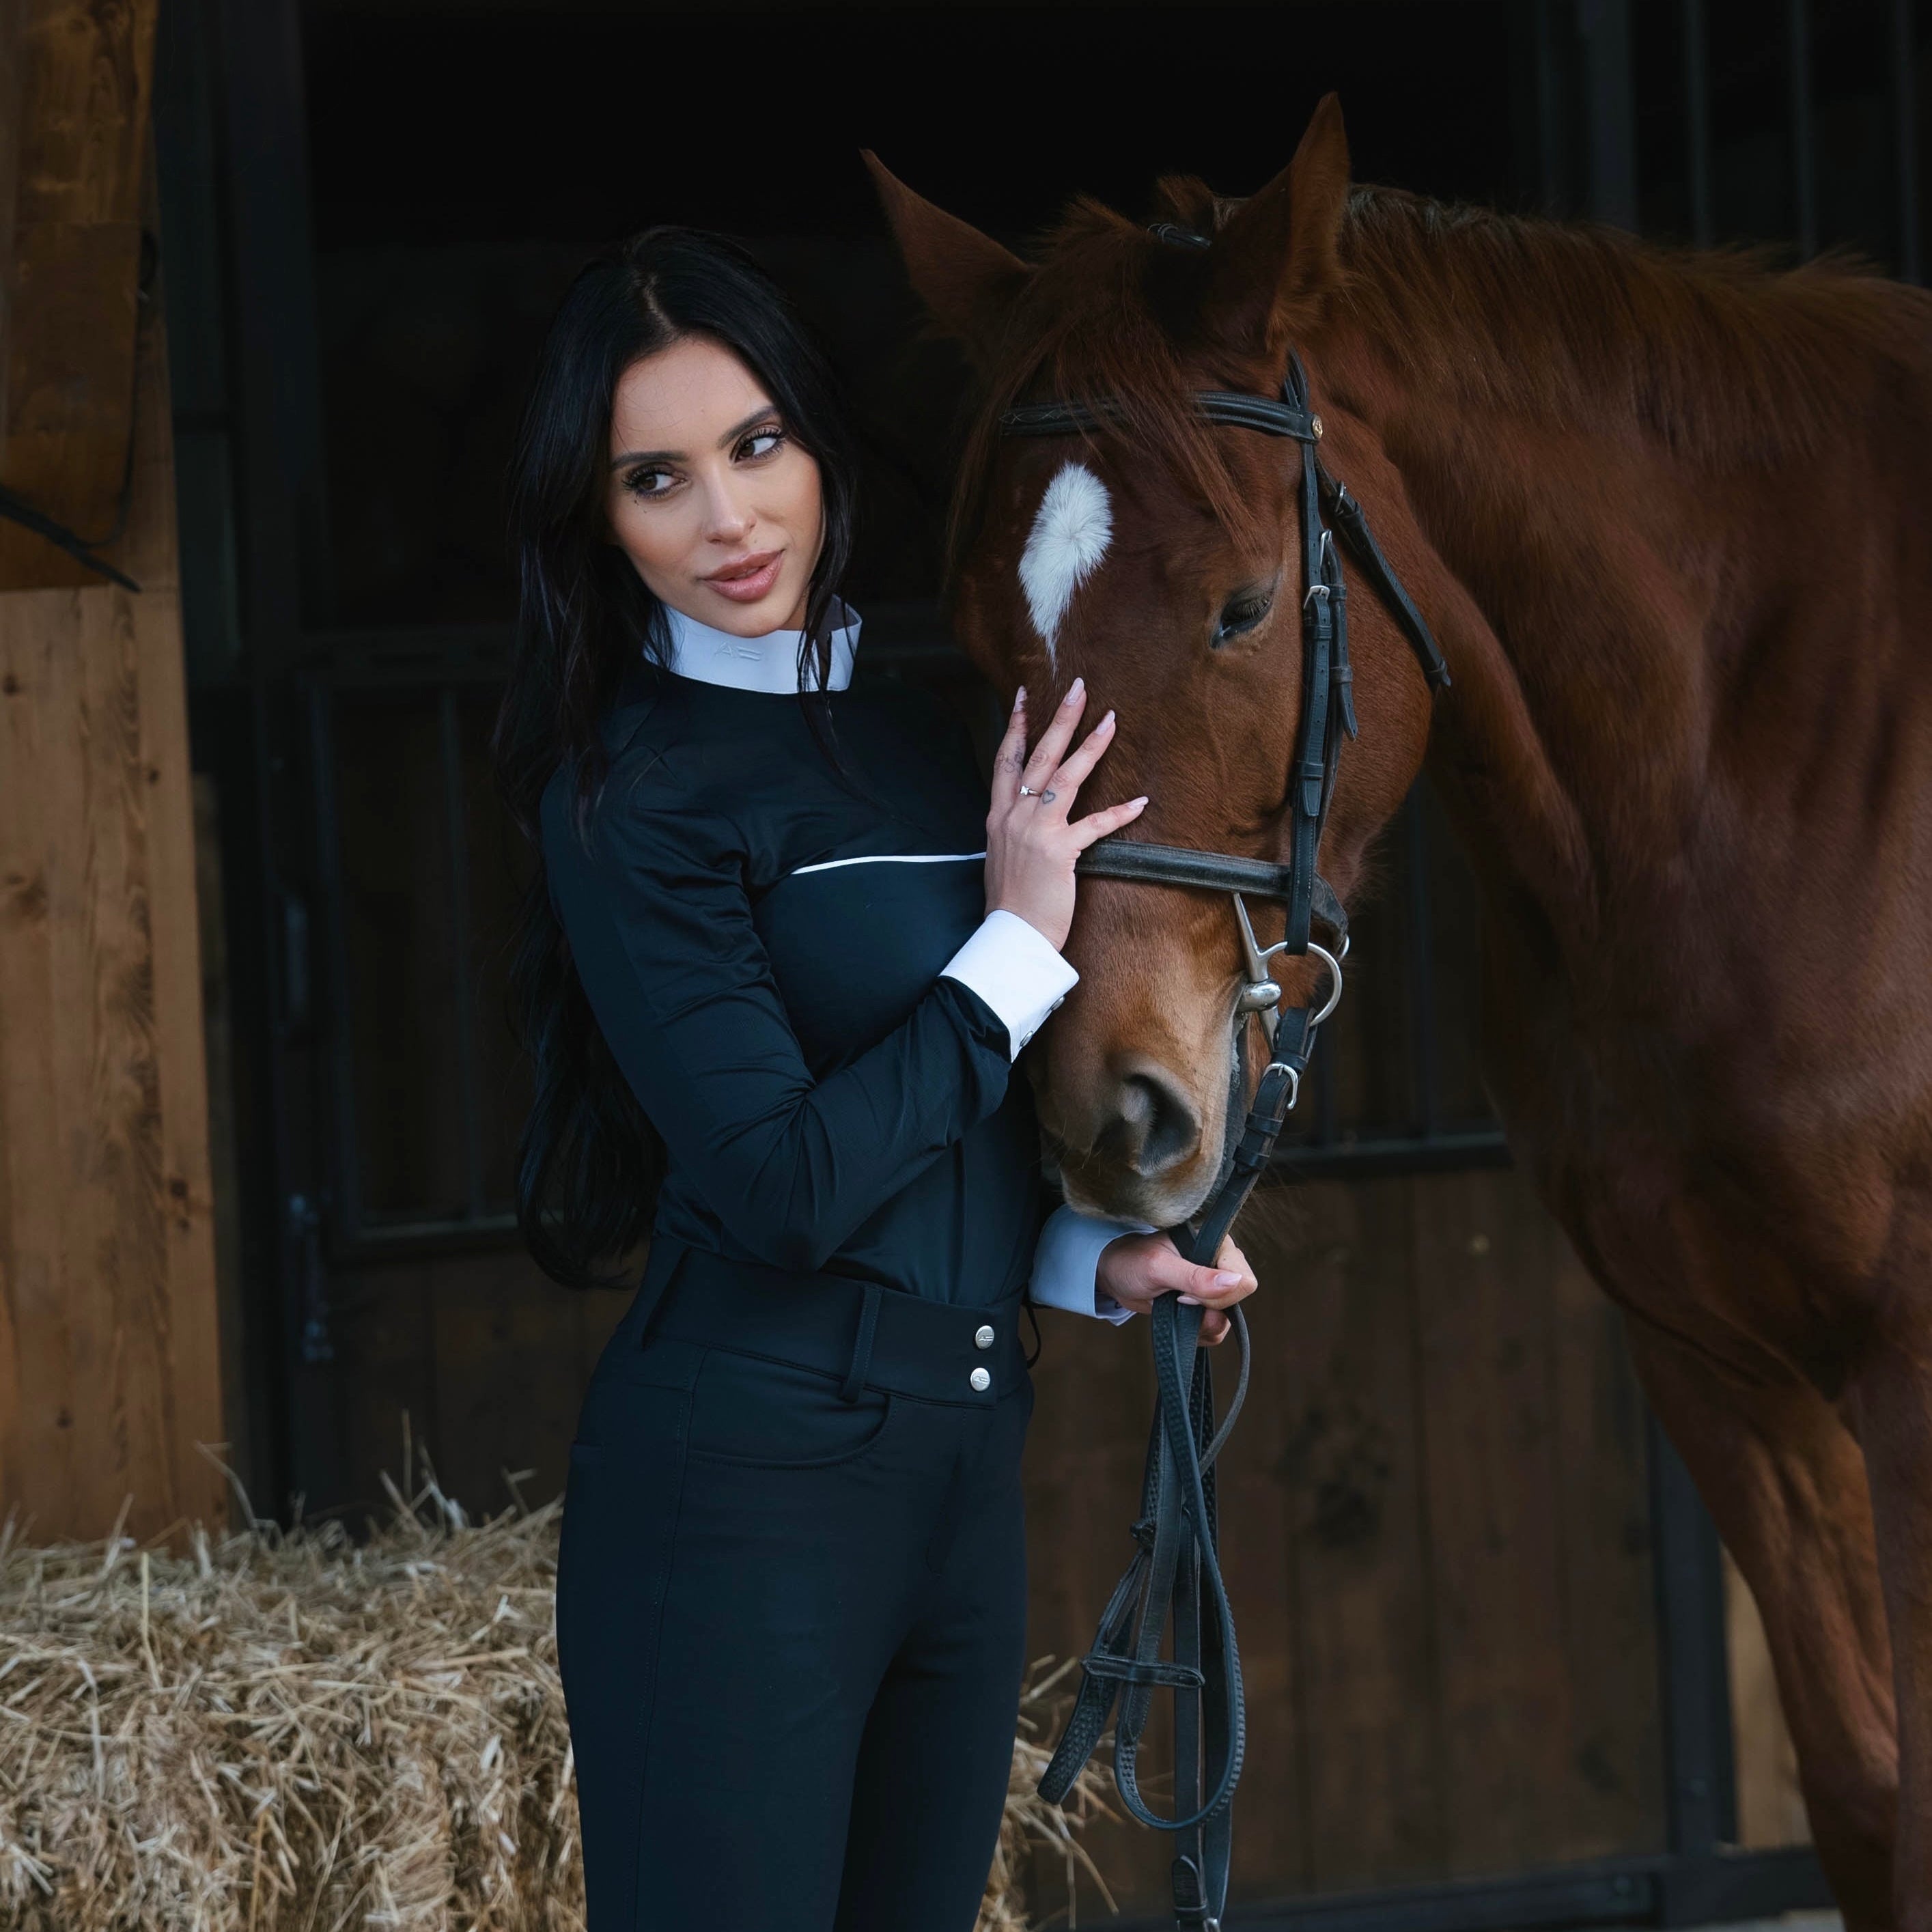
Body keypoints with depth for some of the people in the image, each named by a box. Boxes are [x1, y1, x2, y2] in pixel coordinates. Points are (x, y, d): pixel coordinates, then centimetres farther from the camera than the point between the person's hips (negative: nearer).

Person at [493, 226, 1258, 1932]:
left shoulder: (921, 736, 12)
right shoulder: (632, 795, -10)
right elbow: (785, 1185, -19)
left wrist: (1102, 1260, 3)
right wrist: (1020, 943, -12)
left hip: (966, 1472, 7)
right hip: (741, 1489, -7)